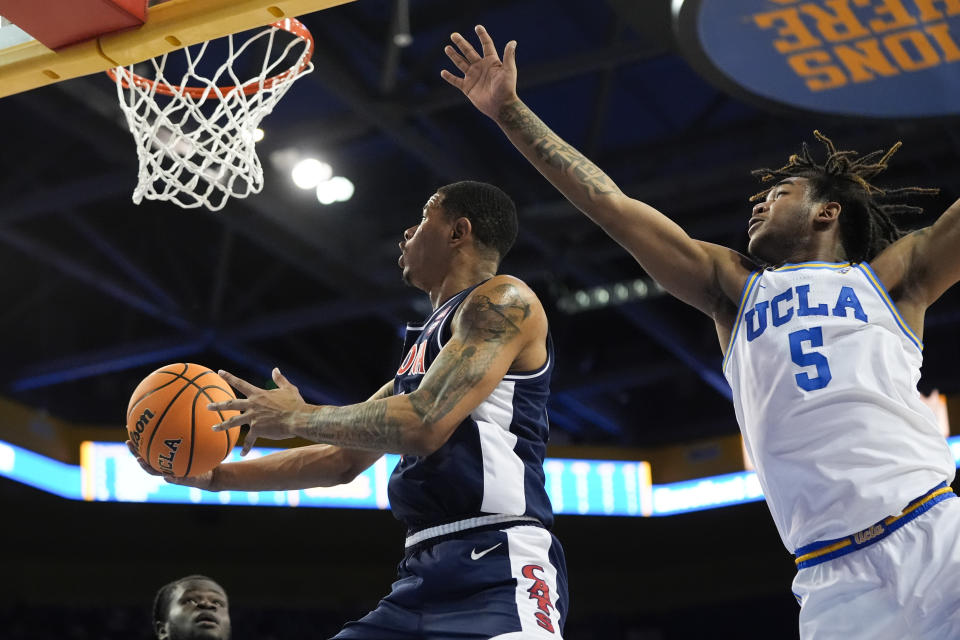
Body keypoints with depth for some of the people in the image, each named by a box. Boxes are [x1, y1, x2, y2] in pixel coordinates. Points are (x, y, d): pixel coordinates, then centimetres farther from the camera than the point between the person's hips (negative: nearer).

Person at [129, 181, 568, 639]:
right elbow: (342, 460, 30)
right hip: (426, 574, 9)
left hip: (497, 570, -9)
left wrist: (298, 417, -4)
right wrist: (216, 476, 25)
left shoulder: (502, 300, -3)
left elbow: (425, 425, -17)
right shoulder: (425, 343, 25)